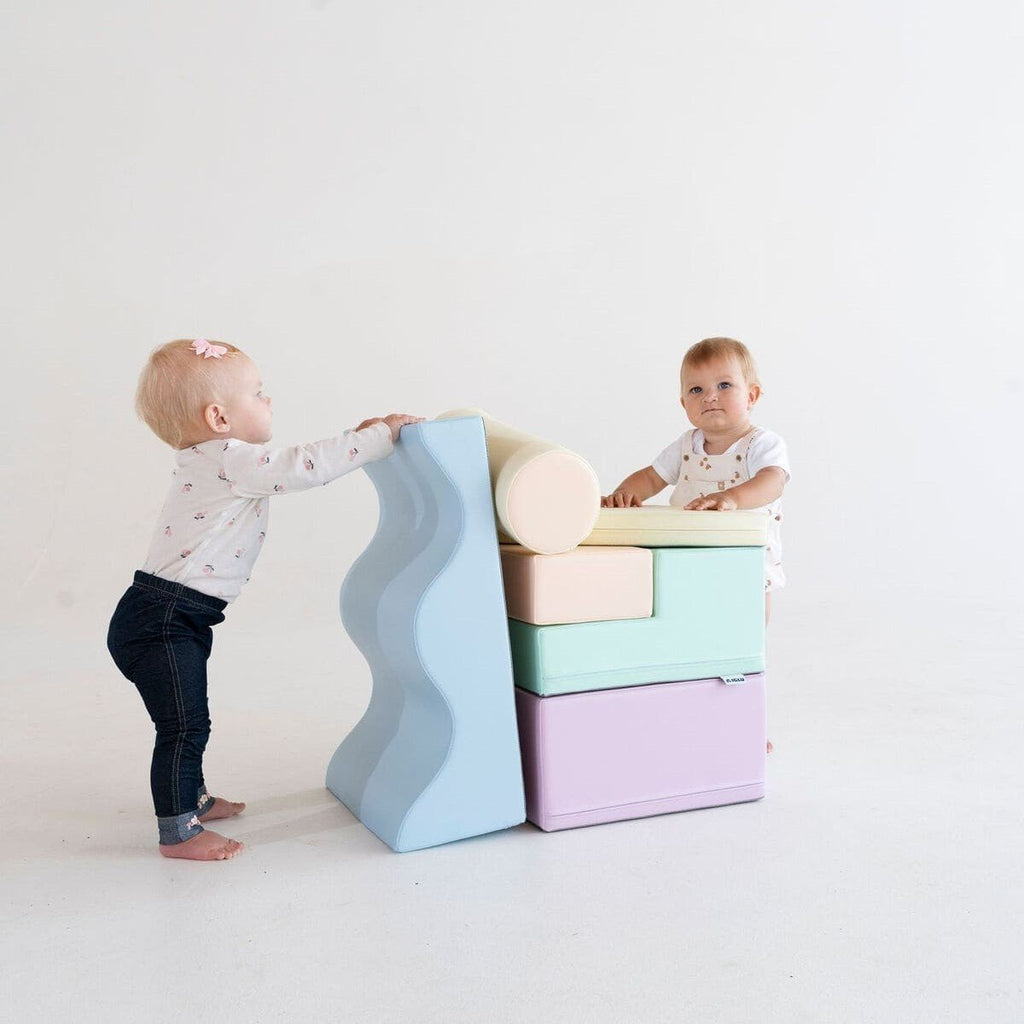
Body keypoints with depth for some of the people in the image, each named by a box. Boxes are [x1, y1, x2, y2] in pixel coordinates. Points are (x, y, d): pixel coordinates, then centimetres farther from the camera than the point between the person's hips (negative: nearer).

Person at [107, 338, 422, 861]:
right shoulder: (230, 460, -19)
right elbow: (305, 466, -24)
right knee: (184, 725, -2)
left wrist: (354, 436, 15)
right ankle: (178, 833, 9)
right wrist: (381, 435, -16)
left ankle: (192, 798, 40)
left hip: (176, 619, 11)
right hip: (160, 622, -11)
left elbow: (294, 466, 21)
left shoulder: (211, 461, 14)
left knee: (189, 721, 24)